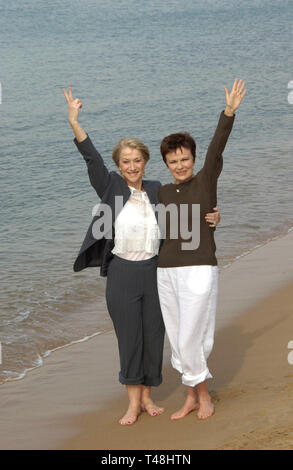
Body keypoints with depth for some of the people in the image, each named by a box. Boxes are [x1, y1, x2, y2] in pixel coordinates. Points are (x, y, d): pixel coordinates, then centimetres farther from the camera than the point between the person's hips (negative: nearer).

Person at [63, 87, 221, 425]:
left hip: (154, 271, 3)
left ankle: (147, 397, 23)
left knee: (153, 335, 8)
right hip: (121, 273, -2)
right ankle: (133, 403, 14)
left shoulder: (157, 191, 6)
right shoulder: (112, 188, -2)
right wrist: (74, 123, -26)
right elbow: (92, 159, -15)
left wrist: (211, 218, -4)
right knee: (129, 337, 3)